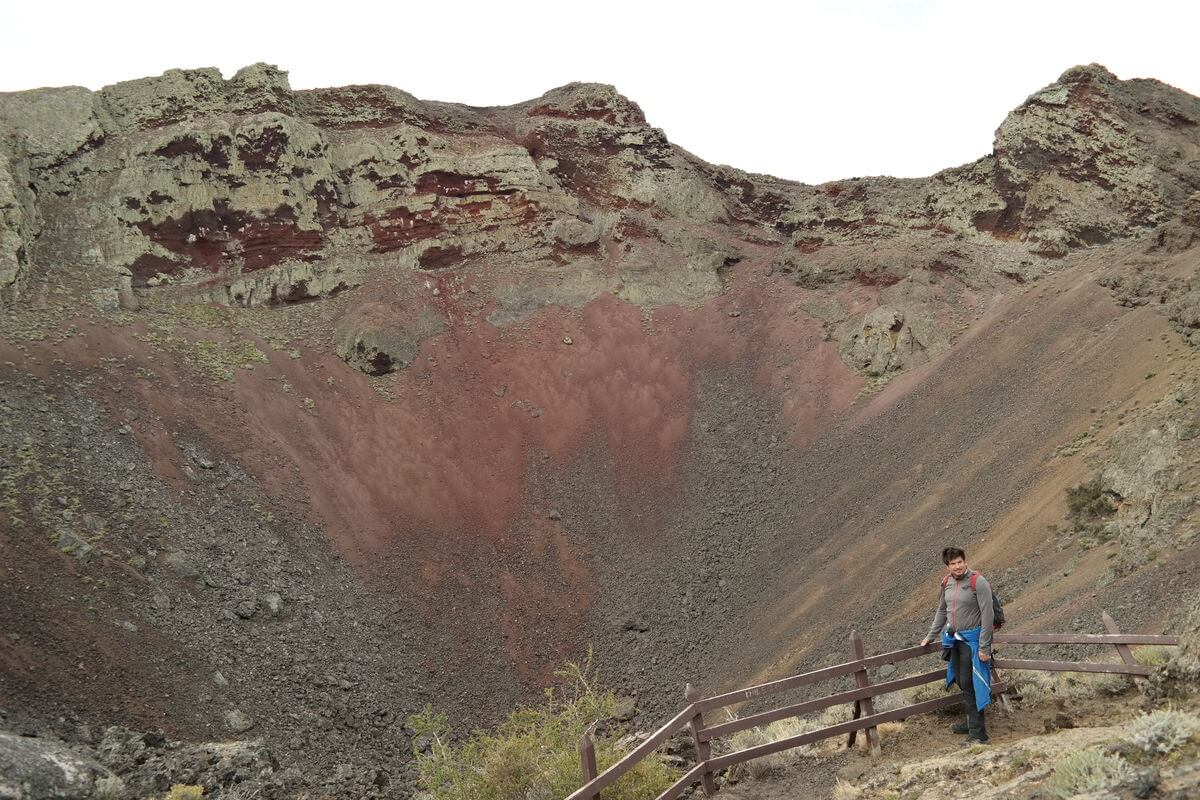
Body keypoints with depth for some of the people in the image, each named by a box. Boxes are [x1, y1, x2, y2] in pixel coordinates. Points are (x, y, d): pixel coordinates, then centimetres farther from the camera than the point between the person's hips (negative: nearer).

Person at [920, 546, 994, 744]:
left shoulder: (978, 582, -15)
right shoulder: (947, 583, 6)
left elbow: (987, 615, -16)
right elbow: (942, 610, 20)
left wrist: (984, 647, -18)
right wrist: (931, 636, 23)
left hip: (971, 639, -7)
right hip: (953, 639, 7)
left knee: (969, 684, -9)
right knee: (962, 682, 12)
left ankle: (978, 734, -5)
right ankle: (973, 722, 28)